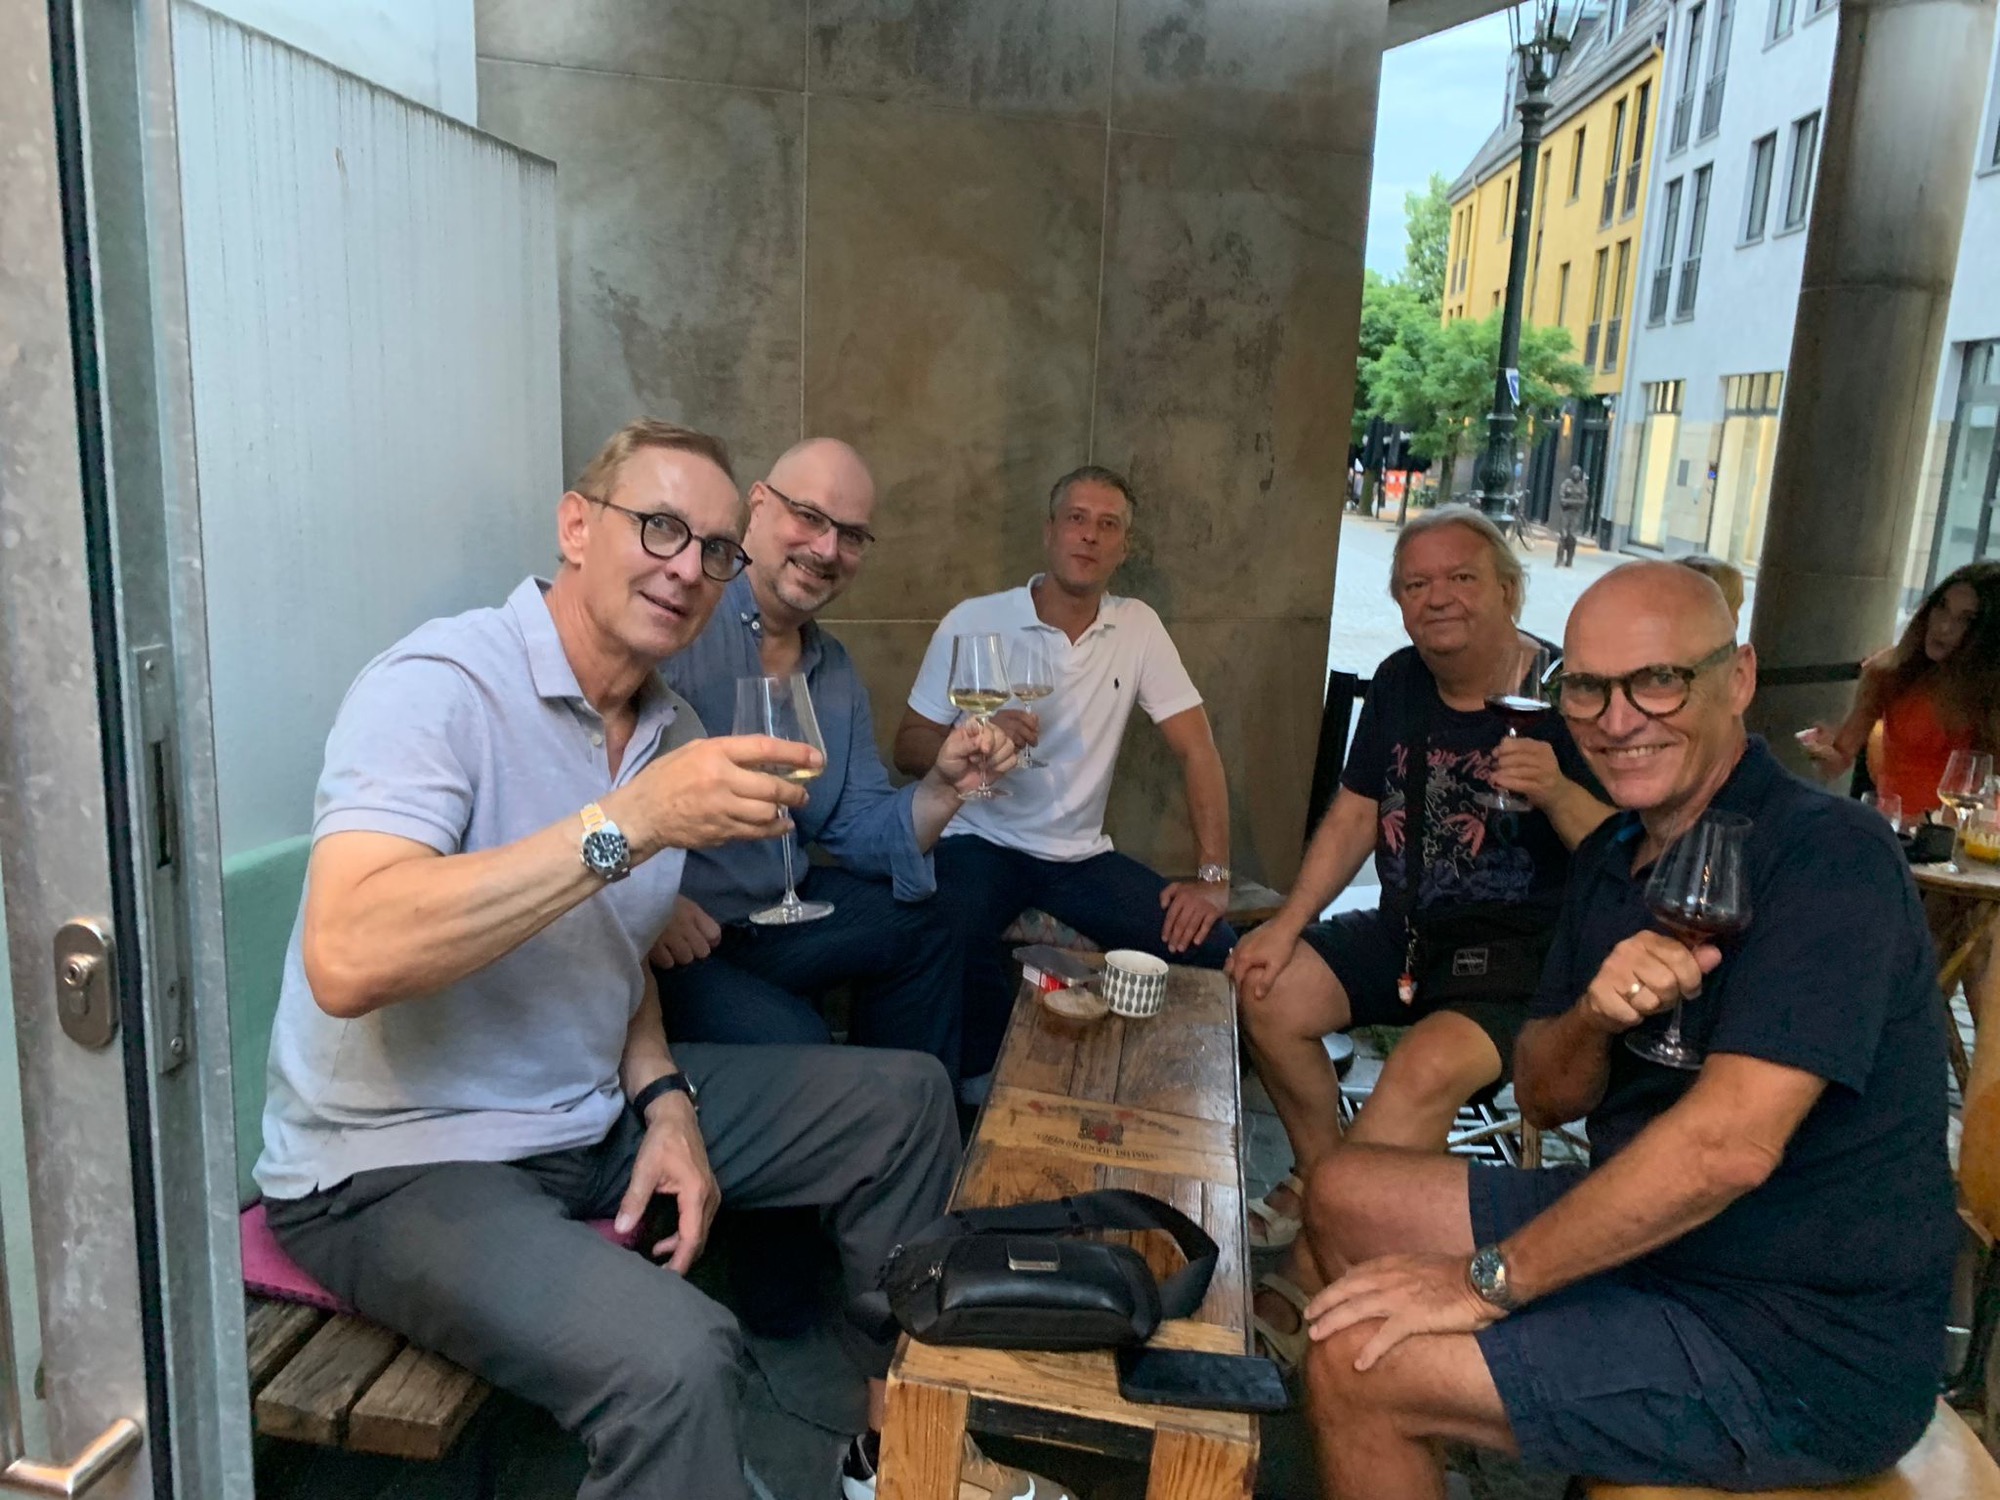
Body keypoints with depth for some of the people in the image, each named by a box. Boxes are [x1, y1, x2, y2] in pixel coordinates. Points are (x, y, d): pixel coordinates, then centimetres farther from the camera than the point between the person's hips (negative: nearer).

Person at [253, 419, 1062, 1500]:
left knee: (906, 1099, 10)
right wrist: (632, 822, -34)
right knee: (675, 1357, -35)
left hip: (595, 1117, 9)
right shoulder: (439, 684, -20)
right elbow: (347, 960, -34)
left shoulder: (671, 730, 5)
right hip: (399, 1164, -8)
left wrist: (662, 1098, -1)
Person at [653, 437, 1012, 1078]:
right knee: (789, 1036, -27)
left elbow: (860, 831, 10)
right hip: (652, 935, -8)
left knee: (919, 932, 14)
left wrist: (944, 787, -7)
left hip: (769, 912, 8)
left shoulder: (835, 669, 11)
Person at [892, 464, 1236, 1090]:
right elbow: (909, 748, -3)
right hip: (979, 843, -3)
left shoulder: (1138, 628, 3)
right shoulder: (973, 622, -5)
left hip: (1081, 854, 3)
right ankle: (983, 1086, -5)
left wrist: (1214, 877, -8)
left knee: (1209, 945, -15)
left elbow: (1196, 750, 1)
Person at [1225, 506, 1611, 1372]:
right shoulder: (1400, 683, 6)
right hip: (1408, 933, 7)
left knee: (1429, 1068, -31)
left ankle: (1303, 1285, -17)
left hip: (1527, 957, -7)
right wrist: (1289, 924, 0)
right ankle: (1323, 1177, 15)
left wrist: (1557, 791, -34)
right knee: (1268, 991, -9)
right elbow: (1354, 815, 10)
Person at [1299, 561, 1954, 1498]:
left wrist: (1489, 1279, -22)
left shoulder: (1827, 855, -22)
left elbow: (1729, 1146, -30)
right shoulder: (1611, 856, 4)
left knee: (1354, 1368, -17)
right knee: (1344, 1196, 13)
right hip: (1646, 1232, 8)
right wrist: (1596, 1019, -17)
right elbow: (1542, 1099, 6)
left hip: (1799, 1350, -8)